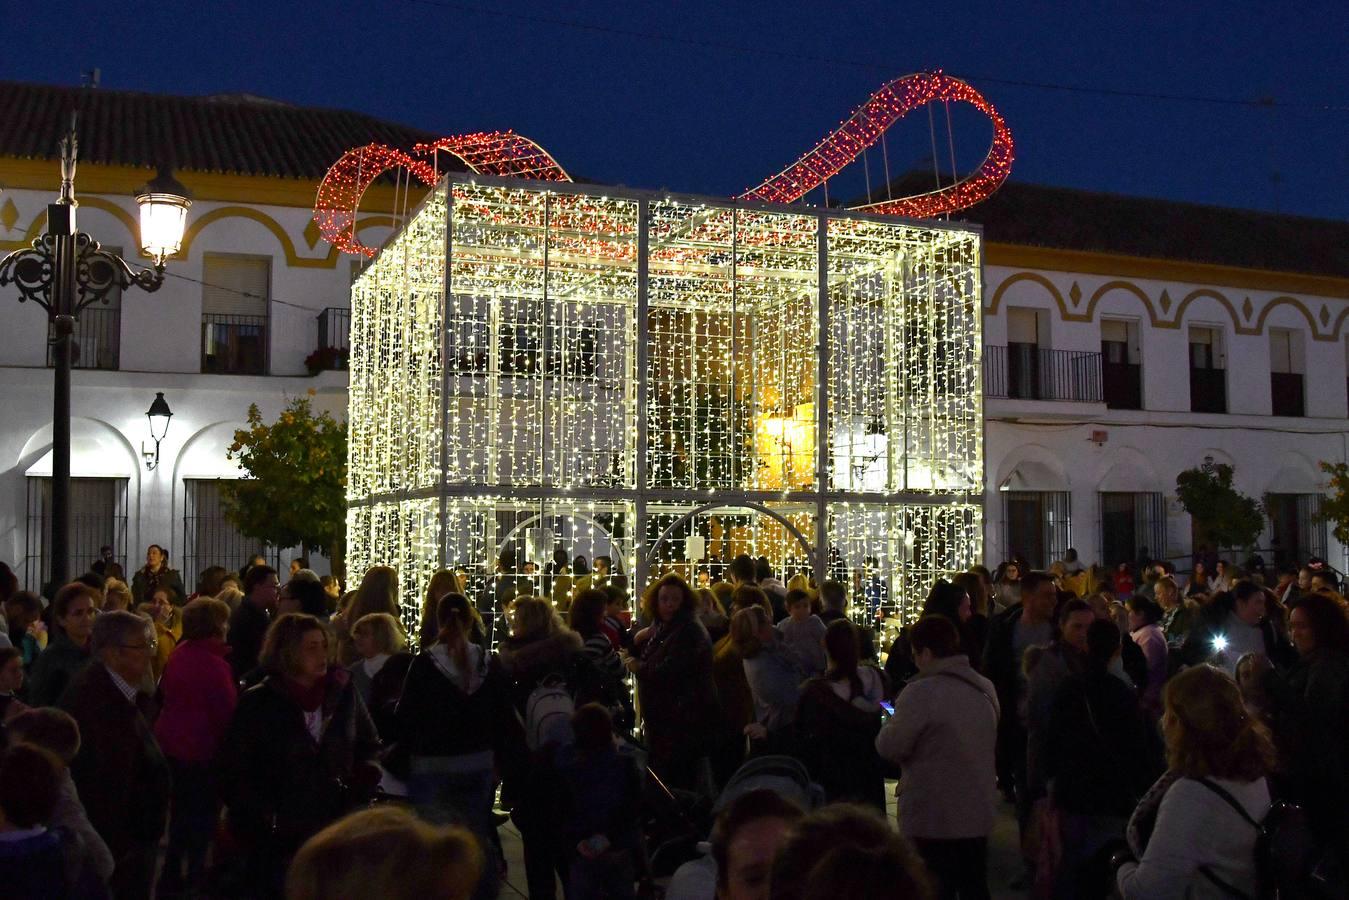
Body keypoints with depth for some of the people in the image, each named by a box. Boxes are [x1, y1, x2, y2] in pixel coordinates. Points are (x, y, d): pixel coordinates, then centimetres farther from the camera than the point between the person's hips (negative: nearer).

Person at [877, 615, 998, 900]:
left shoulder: (922, 692, -19)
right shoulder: (986, 688, 5)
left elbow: (889, 747, -16)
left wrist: (893, 721, 4)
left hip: (934, 817, -7)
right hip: (977, 814, 7)